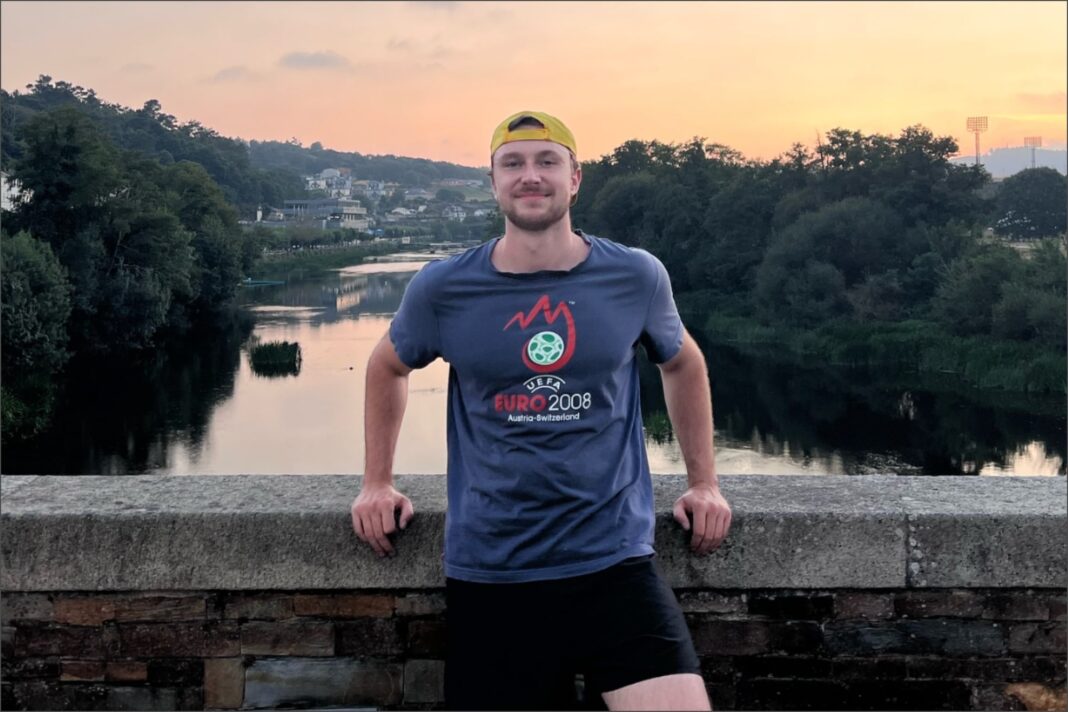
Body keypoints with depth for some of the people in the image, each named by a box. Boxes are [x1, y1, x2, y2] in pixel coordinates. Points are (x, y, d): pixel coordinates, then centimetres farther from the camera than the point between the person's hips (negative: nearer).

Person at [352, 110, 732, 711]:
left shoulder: (636, 277, 0)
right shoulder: (442, 289, -1)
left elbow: (684, 365, 19)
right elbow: (388, 368, 19)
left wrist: (705, 484, 16)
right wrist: (377, 483, 16)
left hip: (615, 563, 0)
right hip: (487, 576, 1)